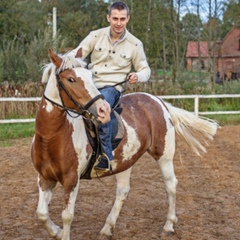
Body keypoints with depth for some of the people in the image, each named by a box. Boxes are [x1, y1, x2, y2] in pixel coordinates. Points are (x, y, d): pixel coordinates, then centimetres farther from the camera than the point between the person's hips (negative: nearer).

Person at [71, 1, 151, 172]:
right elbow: (76, 55, -1)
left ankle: (106, 158, -30)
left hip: (111, 88, -3)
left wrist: (138, 76, -14)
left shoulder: (135, 44, 1)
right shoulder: (96, 36, 2)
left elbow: (145, 70, 10)